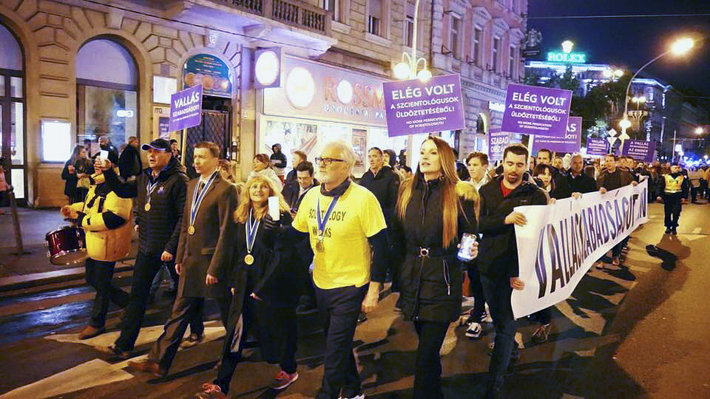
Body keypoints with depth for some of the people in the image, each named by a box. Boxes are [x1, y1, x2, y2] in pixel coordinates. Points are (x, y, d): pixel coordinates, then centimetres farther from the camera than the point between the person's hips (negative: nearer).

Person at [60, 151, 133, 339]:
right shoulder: (97, 184, 12)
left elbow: (113, 217, -32)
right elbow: (90, 205, 25)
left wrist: (82, 220, -25)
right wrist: (72, 209, 6)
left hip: (107, 245, -11)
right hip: (93, 244, 11)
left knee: (101, 285, 4)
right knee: (92, 280, 20)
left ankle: (96, 323, 22)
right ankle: (129, 302, 34)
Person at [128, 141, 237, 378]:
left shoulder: (225, 190, -15)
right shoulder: (192, 185, 11)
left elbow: (226, 232, -16)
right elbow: (185, 224, 15)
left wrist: (215, 267, -16)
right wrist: (180, 257, 12)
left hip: (212, 261, -7)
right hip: (191, 261, 7)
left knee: (227, 313, 10)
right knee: (179, 314, 13)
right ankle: (159, 362, 21)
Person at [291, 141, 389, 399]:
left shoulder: (363, 198, -18)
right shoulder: (311, 196, 0)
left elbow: (380, 246, -15)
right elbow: (298, 233, 13)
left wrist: (374, 290, -15)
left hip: (351, 287, -6)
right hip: (321, 283, 6)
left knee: (335, 349, -1)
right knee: (337, 344, 21)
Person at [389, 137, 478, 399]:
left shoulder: (458, 193, -8)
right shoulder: (407, 191, 5)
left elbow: (472, 233, -2)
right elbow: (397, 237, 11)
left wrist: (471, 250, -21)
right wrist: (400, 272, 11)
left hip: (442, 282, -5)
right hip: (412, 279, 5)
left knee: (426, 356, -3)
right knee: (426, 348, 20)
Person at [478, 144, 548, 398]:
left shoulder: (535, 195, -6)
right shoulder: (487, 191, 3)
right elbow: (478, 223, -9)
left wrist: (518, 272, -21)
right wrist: (505, 219, -28)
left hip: (516, 270, -3)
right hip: (489, 265, 4)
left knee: (505, 325, -2)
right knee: (497, 317, 20)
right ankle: (512, 350, 48)